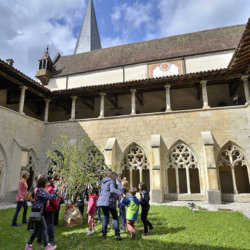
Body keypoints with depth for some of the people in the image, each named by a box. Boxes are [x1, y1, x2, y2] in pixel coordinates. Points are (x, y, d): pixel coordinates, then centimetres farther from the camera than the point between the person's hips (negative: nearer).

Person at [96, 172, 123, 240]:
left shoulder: (103, 182, 16)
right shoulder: (111, 182, -7)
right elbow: (112, 189, -27)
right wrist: (121, 193, -35)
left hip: (102, 201, 7)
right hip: (109, 202, -7)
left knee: (105, 217, 18)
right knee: (115, 217, 4)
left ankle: (104, 234, 18)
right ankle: (117, 235, -4)